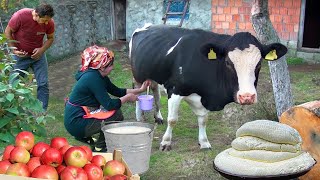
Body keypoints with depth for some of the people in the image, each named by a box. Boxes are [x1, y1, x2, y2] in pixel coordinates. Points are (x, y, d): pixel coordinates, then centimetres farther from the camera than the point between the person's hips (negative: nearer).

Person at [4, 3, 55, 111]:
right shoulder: (20, 16, -26)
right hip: (20, 55, -2)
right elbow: (8, 32, -11)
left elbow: (50, 38, 0)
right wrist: (14, 50, -18)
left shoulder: (49, 22, -18)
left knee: (43, 84, -4)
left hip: (38, 54, 2)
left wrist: (42, 49, -18)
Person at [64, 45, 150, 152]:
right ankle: (99, 148, 1)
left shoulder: (100, 76, 8)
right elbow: (109, 105, -23)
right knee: (116, 115, -12)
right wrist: (128, 97, -9)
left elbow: (116, 91, 17)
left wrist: (140, 90, 13)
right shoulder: (93, 78, -21)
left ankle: (84, 137, 17)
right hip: (76, 123, -10)